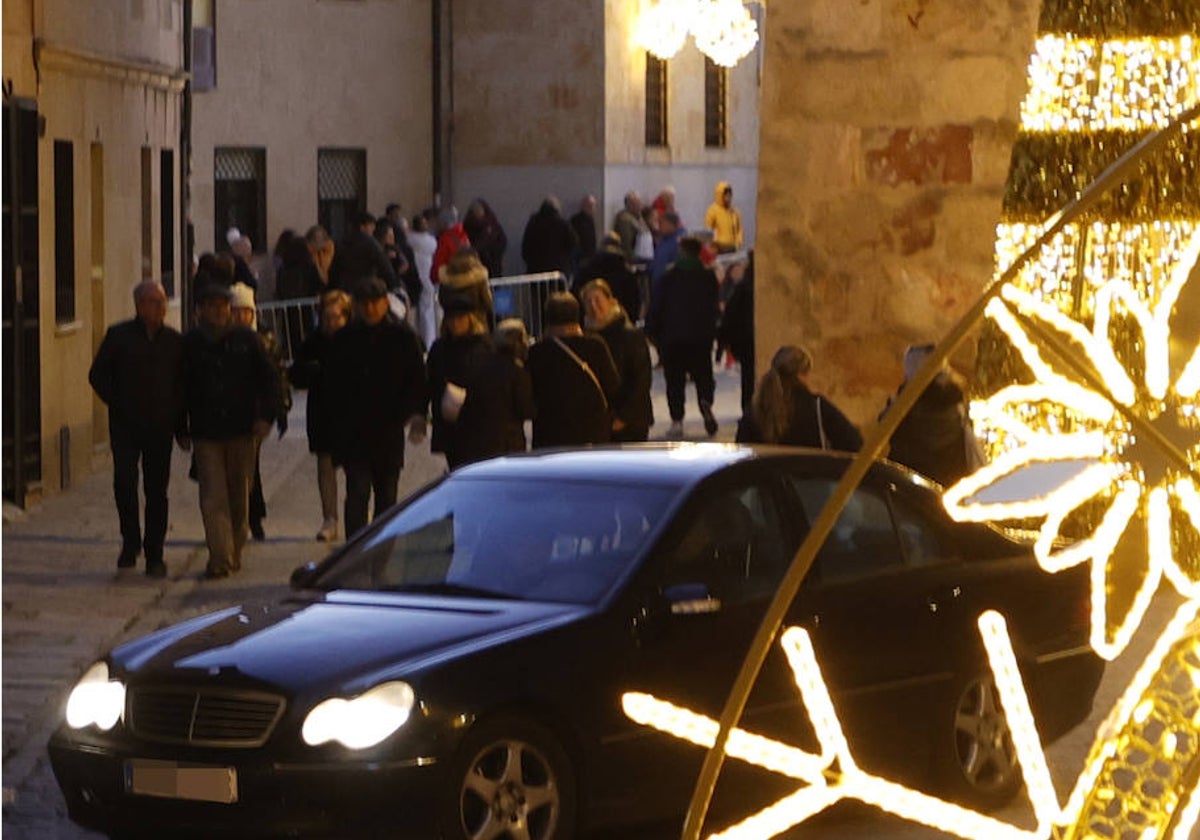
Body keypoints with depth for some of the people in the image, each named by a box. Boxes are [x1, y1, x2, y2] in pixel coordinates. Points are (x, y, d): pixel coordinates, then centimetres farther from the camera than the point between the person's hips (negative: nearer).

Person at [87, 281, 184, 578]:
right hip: (125, 427, -2)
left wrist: (181, 425, 6)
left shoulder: (174, 341, 8)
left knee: (157, 490, 3)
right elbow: (98, 375, 6)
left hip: (160, 427, 2)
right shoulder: (118, 336, 1)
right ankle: (130, 541, 7)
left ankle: (154, 556, 10)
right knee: (125, 482, -13)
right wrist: (118, 405, -3)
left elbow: (183, 385, 12)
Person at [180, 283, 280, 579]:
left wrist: (266, 416, -3)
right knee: (213, 497, -10)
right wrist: (181, 430, 5)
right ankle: (220, 558, -13)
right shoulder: (190, 344, 1)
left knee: (239, 496, 10)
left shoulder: (245, 340, 2)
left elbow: (269, 378, 7)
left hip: (242, 431, 1)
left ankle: (234, 552, 24)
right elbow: (181, 388, 8)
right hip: (206, 432, -1)